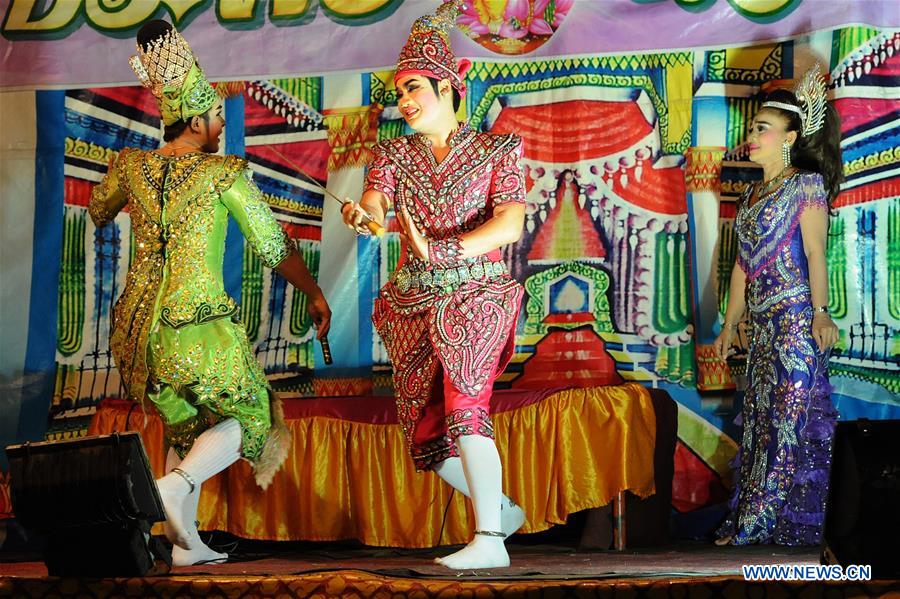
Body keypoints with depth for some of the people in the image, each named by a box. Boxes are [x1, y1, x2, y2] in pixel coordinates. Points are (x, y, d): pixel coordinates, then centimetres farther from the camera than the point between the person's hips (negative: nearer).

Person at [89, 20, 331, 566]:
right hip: (201, 331, -5)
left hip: (136, 331, 5)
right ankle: (179, 483, -12)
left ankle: (185, 543, 15)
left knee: (187, 428, 26)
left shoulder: (132, 166, 6)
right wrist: (316, 294, 11)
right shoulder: (224, 173, -7)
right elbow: (274, 247, -3)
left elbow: (98, 213, 27)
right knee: (251, 417, 16)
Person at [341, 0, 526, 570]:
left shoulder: (496, 151, 2)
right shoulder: (395, 154, 11)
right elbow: (374, 206, -7)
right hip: (414, 303, 5)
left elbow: (511, 224, -13)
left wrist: (443, 250, -26)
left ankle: (489, 540, -29)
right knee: (427, 434, 6)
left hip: (475, 294, -5)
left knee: (464, 402, -26)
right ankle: (501, 508, 29)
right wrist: (361, 215, -33)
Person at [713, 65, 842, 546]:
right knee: (761, 416, 8)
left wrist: (820, 312, -25)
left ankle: (759, 528, -7)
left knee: (789, 417, -7)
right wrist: (729, 326, 19)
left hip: (795, 320, -8)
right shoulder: (752, 194, 18)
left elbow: (815, 254, -14)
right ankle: (749, 523, 11)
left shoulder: (807, 185, -4)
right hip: (762, 324, 8)